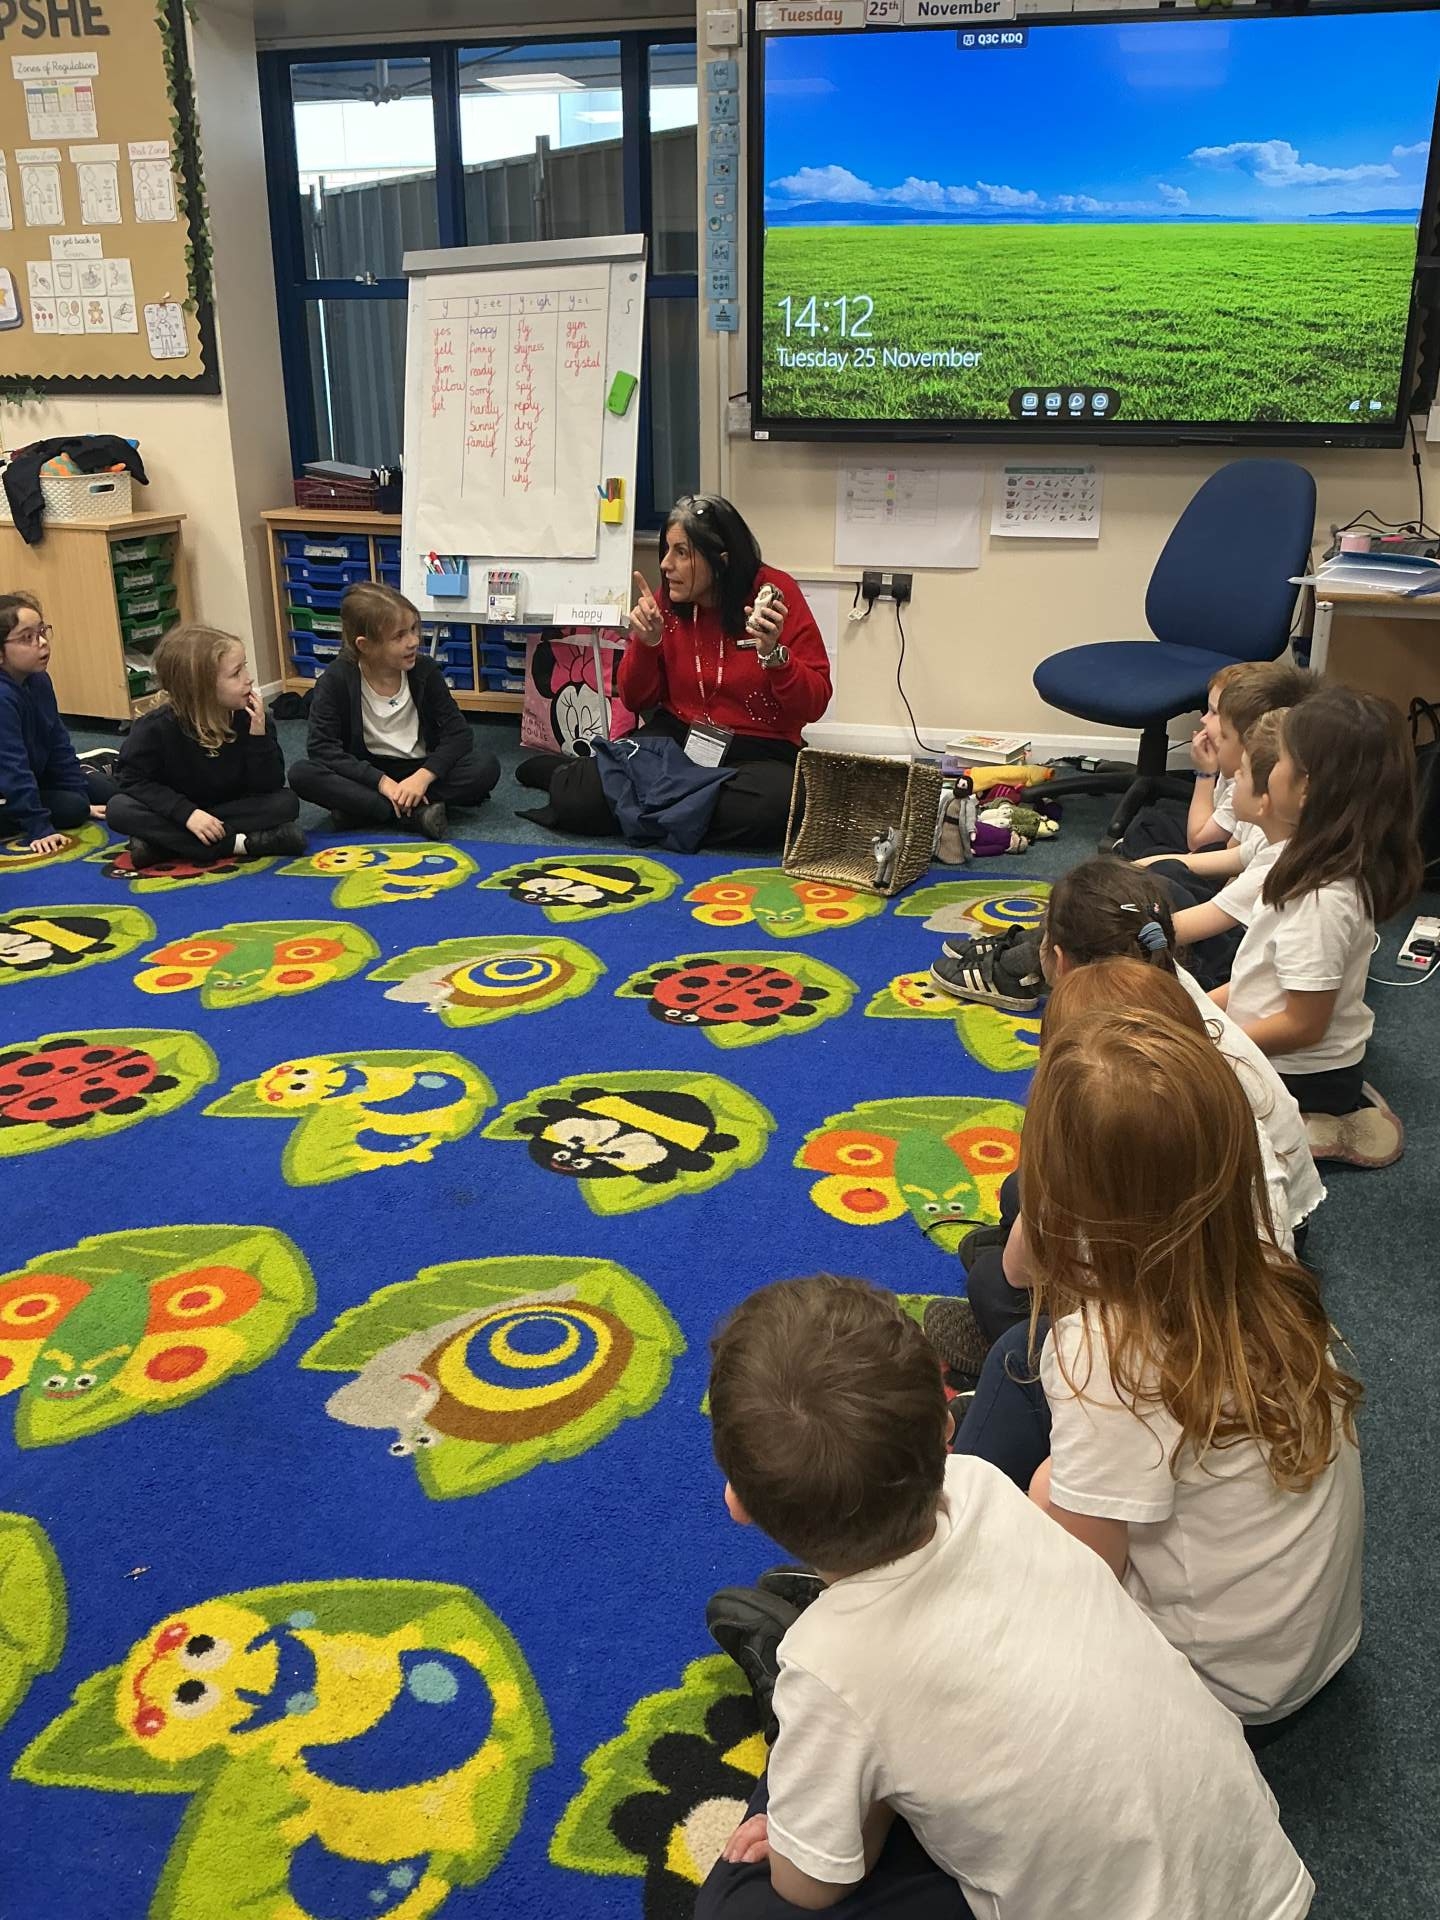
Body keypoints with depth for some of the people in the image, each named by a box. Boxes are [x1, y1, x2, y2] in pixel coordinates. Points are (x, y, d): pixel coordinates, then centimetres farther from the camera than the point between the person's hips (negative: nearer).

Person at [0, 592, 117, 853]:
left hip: (34, 776, 8)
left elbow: (58, 744, 4)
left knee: (105, 789, 5)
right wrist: (39, 828, -32)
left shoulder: (38, 681, -3)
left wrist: (84, 800, 3)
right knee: (71, 809, -24)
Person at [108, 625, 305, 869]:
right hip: (178, 816, -1)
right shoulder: (157, 727, -19)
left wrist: (259, 734, -30)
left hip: (230, 809, 1)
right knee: (119, 810, -27)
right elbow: (136, 781, -16)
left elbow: (268, 787, -15)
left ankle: (168, 842, -25)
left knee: (286, 803, -23)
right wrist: (187, 813, -29)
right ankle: (238, 844, -33)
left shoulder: (248, 717, -15)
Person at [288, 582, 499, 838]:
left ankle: (360, 808, -24)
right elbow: (321, 747, -18)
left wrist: (423, 776, -28)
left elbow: (459, 731, -10)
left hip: (419, 771, 1)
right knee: (302, 774, -29)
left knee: (486, 766, -25)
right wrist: (381, 781, -29)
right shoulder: (336, 680, -13)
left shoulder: (424, 669, -8)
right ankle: (415, 813, -31)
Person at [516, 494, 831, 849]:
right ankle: (565, 773, 16)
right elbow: (636, 701, 8)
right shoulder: (666, 601, 1)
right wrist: (646, 643, -10)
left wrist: (774, 654, -27)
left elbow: (814, 704, -10)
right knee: (581, 800, -22)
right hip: (675, 737, 2)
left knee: (767, 809, -37)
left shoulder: (775, 592, -9)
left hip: (758, 750, -1)